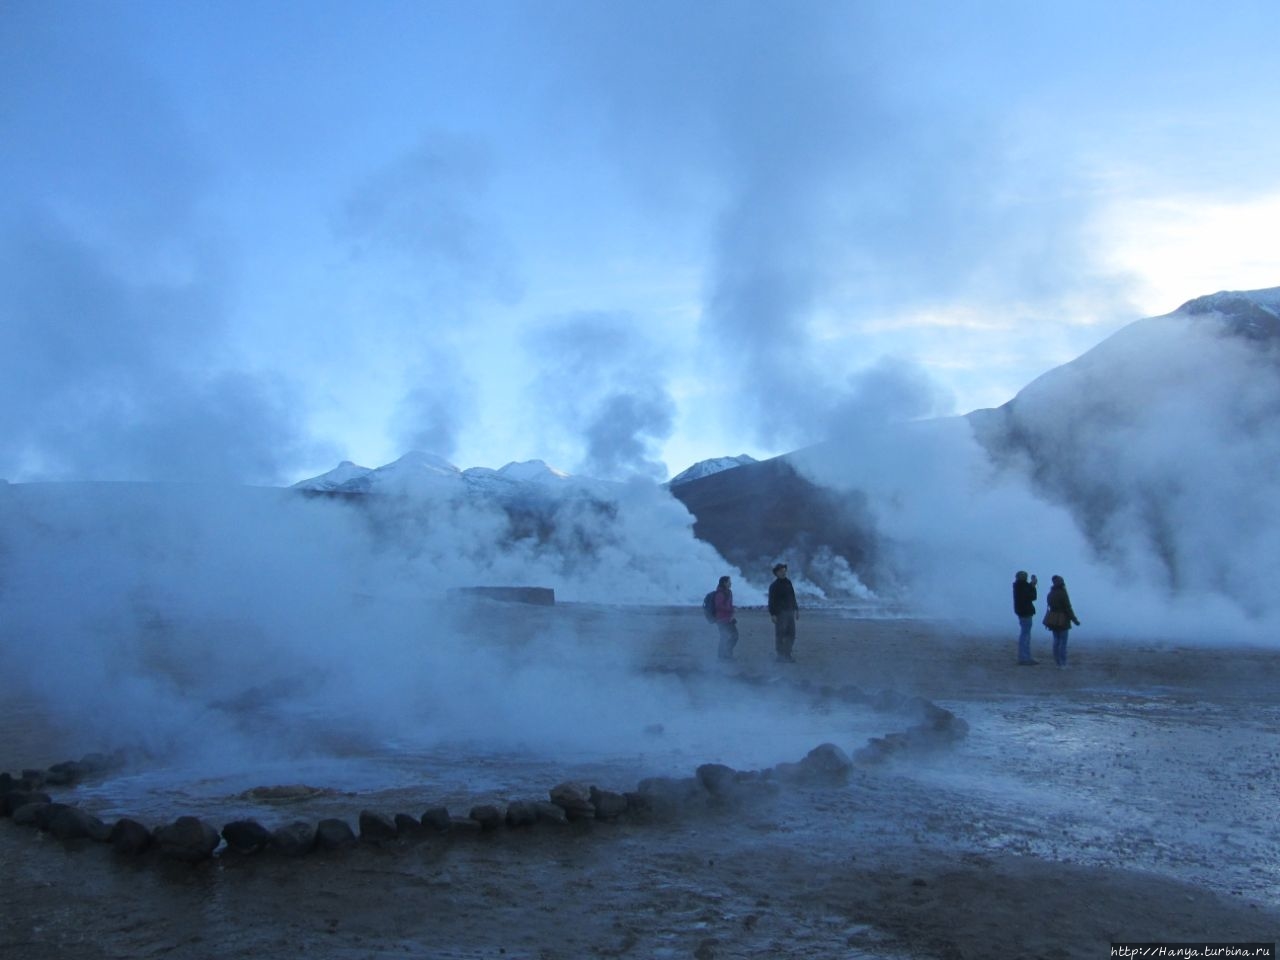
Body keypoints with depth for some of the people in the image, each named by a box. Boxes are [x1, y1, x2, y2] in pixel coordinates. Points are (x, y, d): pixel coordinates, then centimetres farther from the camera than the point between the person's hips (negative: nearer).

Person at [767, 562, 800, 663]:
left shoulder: (788, 583, 14)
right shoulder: (774, 586, -8)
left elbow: (793, 597, 20)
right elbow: (771, 601, -13)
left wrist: (796, 610, 16)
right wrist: (772, 614, -19)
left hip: (790, 612, 7)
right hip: (780, 613, -7)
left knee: (791, 634, 9)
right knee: (780, 635, -4)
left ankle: (787, 654, 18)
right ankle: (779, 655, 2)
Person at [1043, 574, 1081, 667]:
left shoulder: (1050, 594, 5)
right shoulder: (1063, 594, -16)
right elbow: (1068, 608, -16)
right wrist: (1075, 620, -9)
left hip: (1053, 620, 7)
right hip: (1062, 620, -7)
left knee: (1056, 640, 11)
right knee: (1063, 642, -2)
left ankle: (1057, 662, 13)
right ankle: (1063, 663, -2)